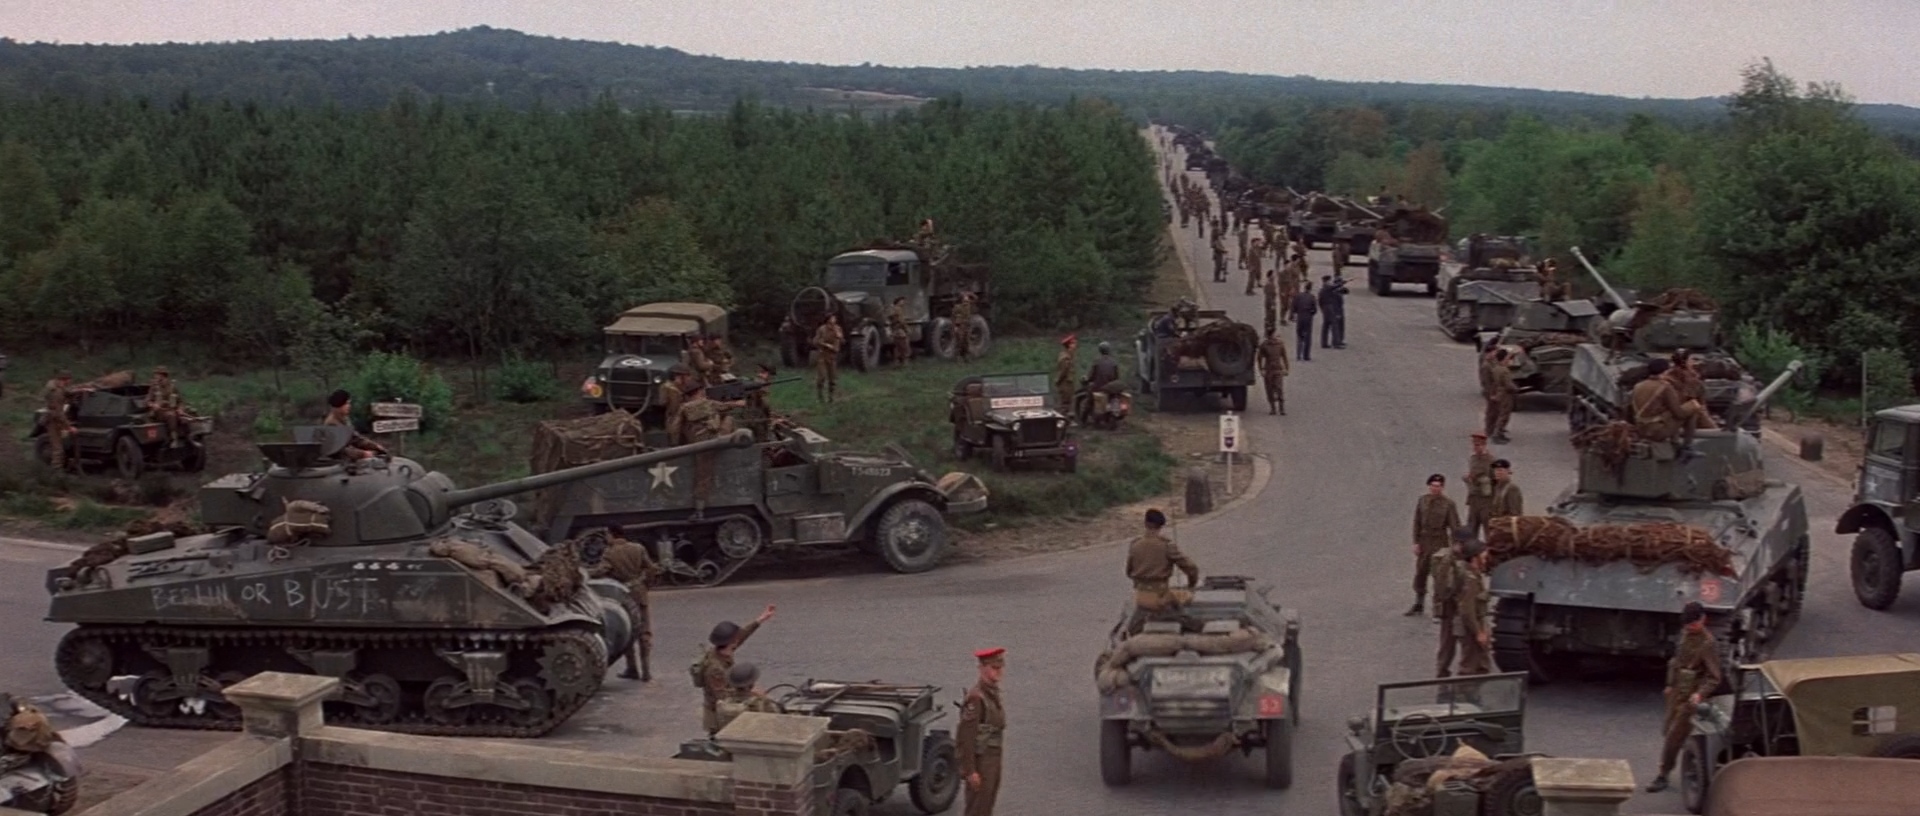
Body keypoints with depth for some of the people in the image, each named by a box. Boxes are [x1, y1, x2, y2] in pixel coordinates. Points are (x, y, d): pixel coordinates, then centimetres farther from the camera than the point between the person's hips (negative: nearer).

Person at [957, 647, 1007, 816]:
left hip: (992, 759, 9)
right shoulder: (975, 697, -19)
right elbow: (966, 736, -21)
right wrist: (970, 771, -22)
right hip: (980, 762, -9)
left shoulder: (993, 693, 10)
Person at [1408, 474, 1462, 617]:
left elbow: (1455, 526, -7)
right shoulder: (1422, 500, 2)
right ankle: (1418, 605, 27)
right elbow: (1417, 522, 5)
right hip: (1424, 541, 4)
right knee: (1420, 573, 12)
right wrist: (1416, 542, 1)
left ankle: (1438, 607, 8)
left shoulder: (1448, 504, -8)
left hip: (1440, 543, -4)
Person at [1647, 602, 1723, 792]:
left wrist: (1700, 693, -32)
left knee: (1675, 735, -5)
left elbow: (1714, 678, -18)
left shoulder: (1707, 644, -18)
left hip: (1690, 697, -8)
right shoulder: (1685, 634, 6)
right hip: (1676, 691, 8)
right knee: (1668, 731, 16)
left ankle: (1663, 775, 2)